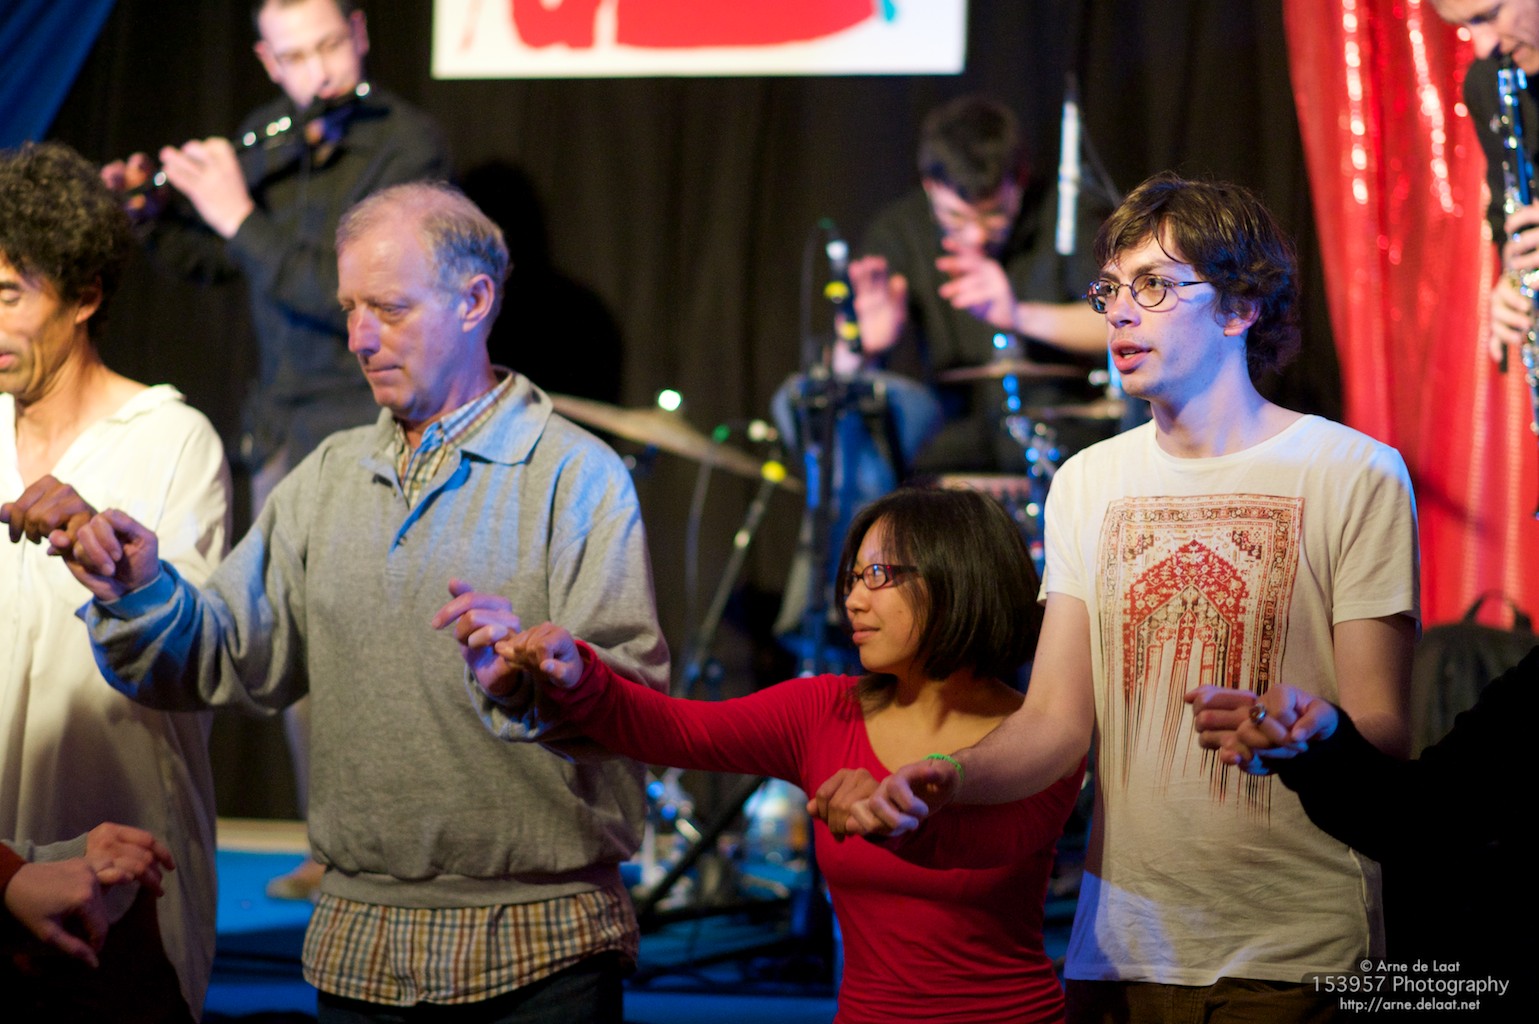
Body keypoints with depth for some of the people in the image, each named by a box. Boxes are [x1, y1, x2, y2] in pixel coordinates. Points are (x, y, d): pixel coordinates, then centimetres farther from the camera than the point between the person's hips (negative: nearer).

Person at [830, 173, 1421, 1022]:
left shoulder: (1355, 474, -4)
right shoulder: (1088, 482, 11)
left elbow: (1384, 727, -8)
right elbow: (1057, 720, 3)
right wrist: (945, 781, -17)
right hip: (1120, 948, 4)